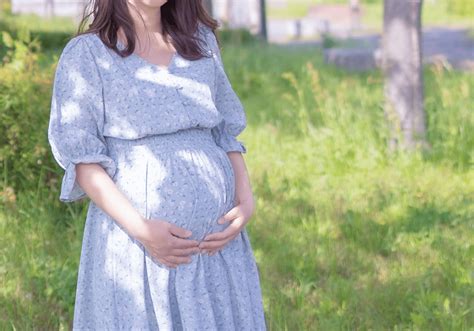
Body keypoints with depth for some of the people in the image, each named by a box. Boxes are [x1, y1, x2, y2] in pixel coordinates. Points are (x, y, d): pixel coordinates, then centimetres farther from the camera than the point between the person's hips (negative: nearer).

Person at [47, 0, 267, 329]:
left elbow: (226, 131, 14)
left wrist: (246, 200, -3)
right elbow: (80, 158, -6)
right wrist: (141, 229, -16)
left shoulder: (200, 39, 12)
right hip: (135, 241, -4)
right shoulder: (86, 54, -1)